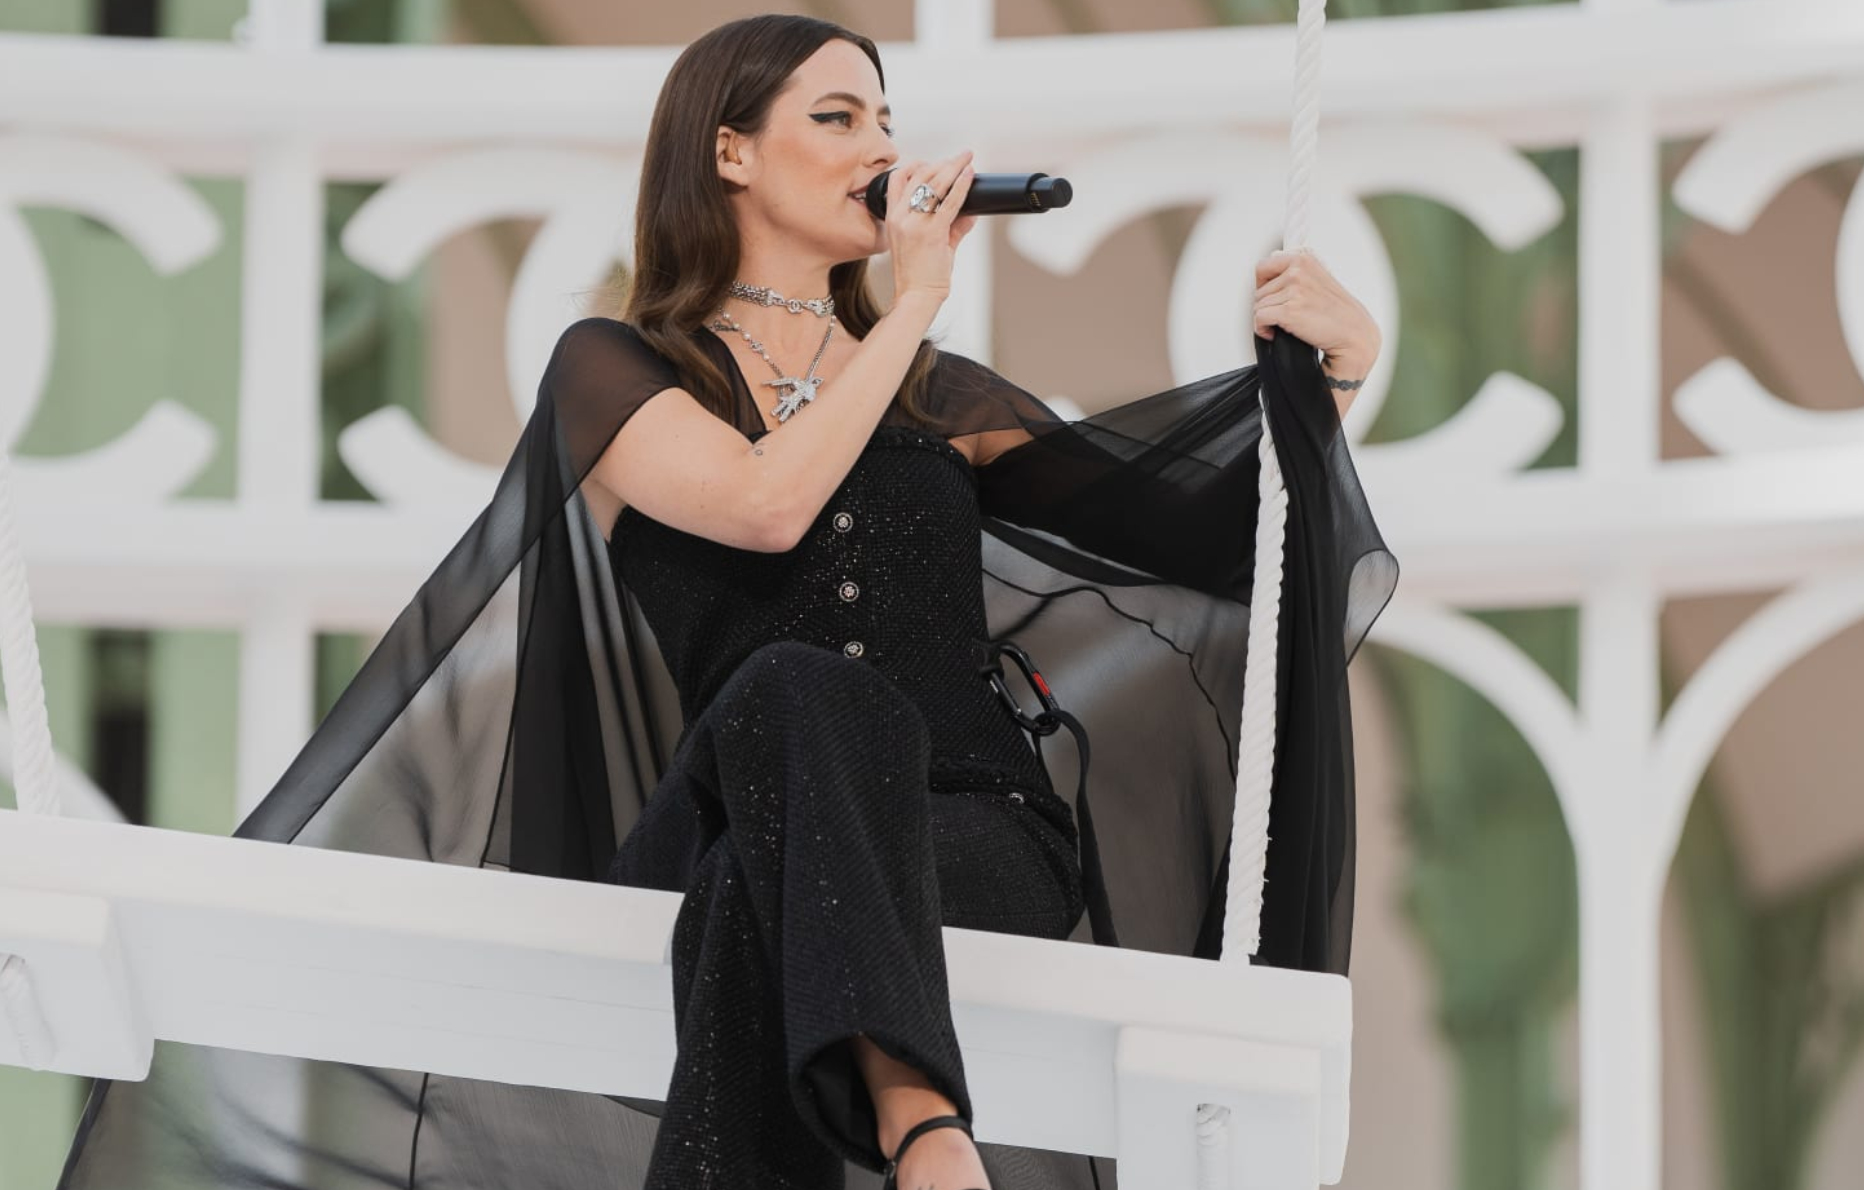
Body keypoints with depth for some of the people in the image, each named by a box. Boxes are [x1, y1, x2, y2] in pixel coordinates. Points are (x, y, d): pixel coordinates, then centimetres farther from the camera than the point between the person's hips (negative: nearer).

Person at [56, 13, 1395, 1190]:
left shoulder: (930, 394, 28)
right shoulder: (614, 369, 15)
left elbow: (1173, 513, 27)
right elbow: (768, 504, -7)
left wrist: (1324, 369, 11)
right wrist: (913, 306, 3)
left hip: (977, 828, 3)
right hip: (733, 813, -3)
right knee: (807, 691, -42)